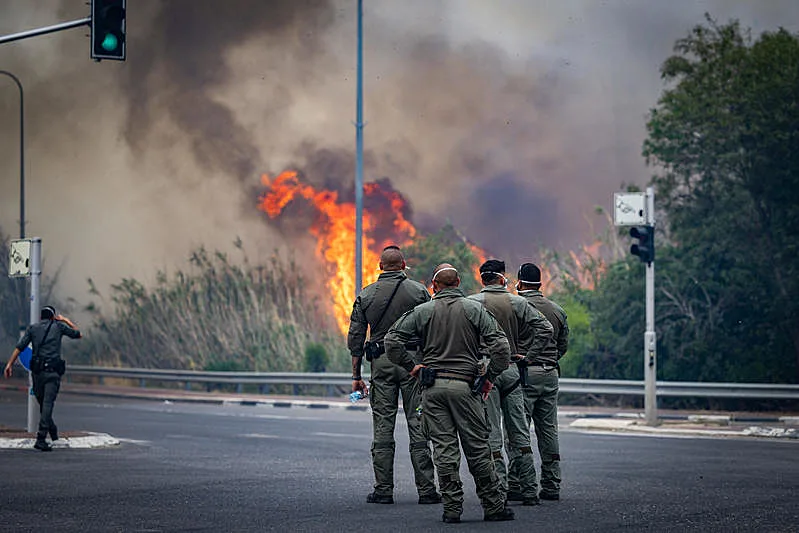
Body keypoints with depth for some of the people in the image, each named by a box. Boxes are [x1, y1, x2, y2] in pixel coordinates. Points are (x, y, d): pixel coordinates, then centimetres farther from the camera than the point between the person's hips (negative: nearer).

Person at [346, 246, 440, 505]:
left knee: (382, 429, 4)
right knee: (418, 426, 0)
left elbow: (355, 338, 5)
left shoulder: (366, 295, 6)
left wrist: (356, 375, 9)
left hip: (381, 362, 1)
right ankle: (426, 489, -2)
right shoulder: (419, 291, 1)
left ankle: (383, 490, 3)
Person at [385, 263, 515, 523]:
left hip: (433, 387, 1)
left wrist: (411, 366, 5)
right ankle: (493, 506, 9)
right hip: (465, 385, -1)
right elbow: (501, 345, -7)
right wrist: (490, 377, 3)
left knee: (444, 449, 3)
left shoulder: (422, 311, 2)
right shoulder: (475, 309, 1)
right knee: (477, 449, 5)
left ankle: (452, 508, 2)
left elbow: (392, 340, -4)